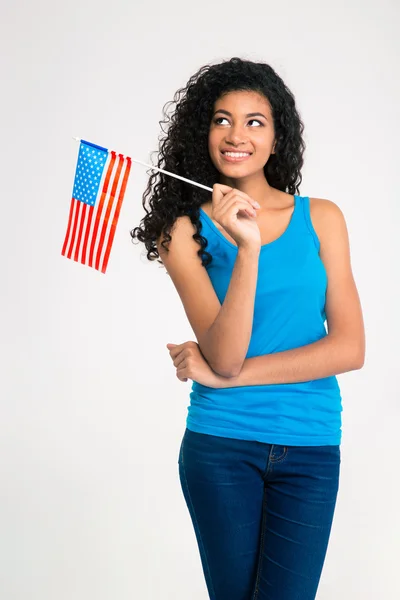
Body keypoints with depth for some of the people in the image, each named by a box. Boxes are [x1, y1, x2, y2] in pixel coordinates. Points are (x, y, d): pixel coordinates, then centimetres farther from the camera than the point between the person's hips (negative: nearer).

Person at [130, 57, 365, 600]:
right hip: (220, 445, -1)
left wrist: (229, 374, -8)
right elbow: (225, 355, -13)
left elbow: (349, 348, -5)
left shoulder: (321, 218, 2)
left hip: (311, 450, 1)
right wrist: (246, 250, -25)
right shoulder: (185, 230, -2)